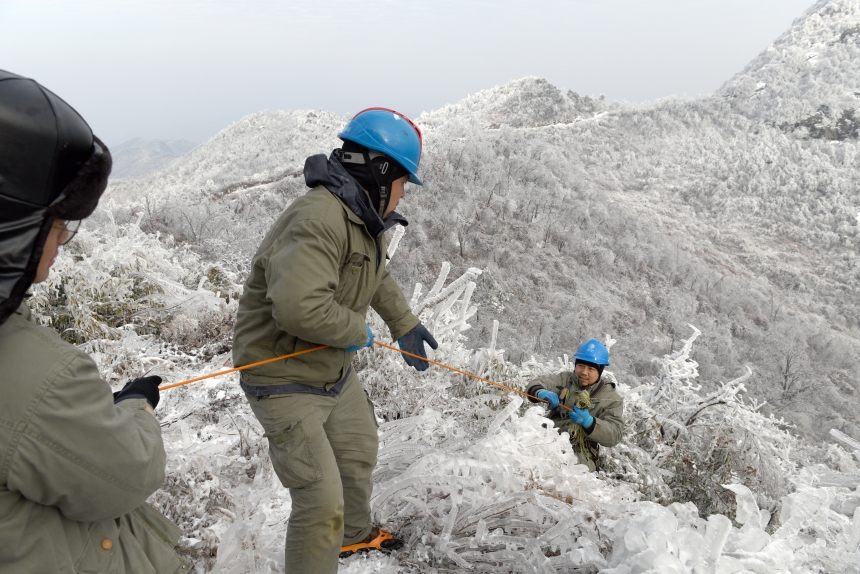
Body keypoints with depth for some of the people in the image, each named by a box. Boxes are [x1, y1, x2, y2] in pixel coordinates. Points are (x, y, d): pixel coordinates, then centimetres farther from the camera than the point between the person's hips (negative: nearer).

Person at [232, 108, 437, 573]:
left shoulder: (365, 218, 3)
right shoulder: (319, 219, -32)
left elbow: (376, 278, 23)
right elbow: (298, 306, -45)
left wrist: (404, 325, 29)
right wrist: (356, 330, -26)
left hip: (335, 372, 10)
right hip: (286, 382, -10)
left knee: (360, 454, 28)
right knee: (321, 503, -10)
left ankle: (354, 534, 54)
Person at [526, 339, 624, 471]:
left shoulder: (611, 398, 6)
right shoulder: (565, 379, 13)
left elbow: (614, 435, -5)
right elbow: (538, 384, -4)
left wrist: (589, 422, -25)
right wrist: (542, 393, -30)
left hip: (581, 452, -2)